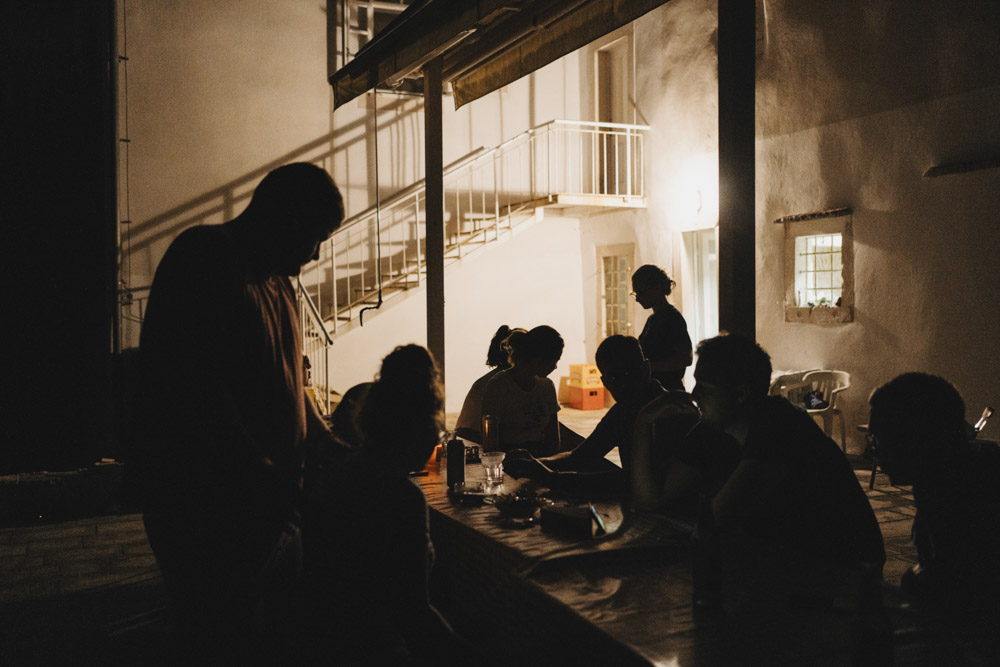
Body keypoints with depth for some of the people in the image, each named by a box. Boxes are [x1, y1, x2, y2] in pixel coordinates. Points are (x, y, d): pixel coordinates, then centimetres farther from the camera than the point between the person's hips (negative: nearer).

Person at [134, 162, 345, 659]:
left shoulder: (278, 284, 18)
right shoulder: (203, 256, -11)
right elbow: (190, 383, -21)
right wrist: (260, 472, -23)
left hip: (271, 503, 9)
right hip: (205, 502, -9)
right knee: (222, 643, -4)